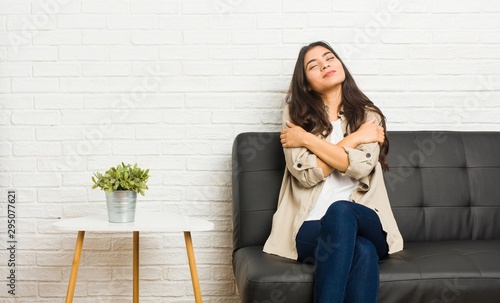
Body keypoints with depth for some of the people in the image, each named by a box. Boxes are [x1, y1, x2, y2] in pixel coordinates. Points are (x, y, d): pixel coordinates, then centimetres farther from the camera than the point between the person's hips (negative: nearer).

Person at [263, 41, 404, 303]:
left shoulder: (368, 114, 10)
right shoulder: (296, 114, 8)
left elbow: (361, 167, -10)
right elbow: (306, 173, -7)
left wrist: (307, 139, -6)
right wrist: (355, 138, -4)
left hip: (366, 225, 1)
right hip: (312, 228, -1)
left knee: (340, 211, -37)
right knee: (362, 252, -36)